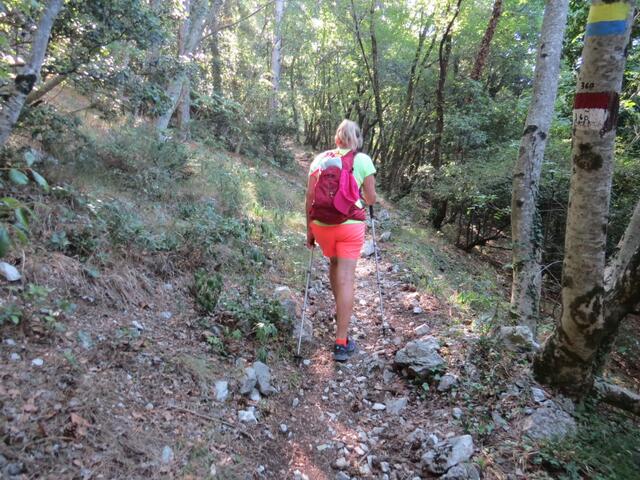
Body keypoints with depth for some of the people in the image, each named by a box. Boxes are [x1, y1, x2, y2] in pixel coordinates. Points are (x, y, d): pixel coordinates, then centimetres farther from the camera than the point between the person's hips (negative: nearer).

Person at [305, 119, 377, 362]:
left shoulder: (319, 159, 5)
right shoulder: (362, 160, -1)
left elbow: (310, 197, 3)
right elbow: (371, 199, 0)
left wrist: (309, 229, 11)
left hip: (321, 224, 3)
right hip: (350, 225, -3)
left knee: (334, 263, 29)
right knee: (346, 280, 1)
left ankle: (340, 312, 46)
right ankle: (341, 343, 4)